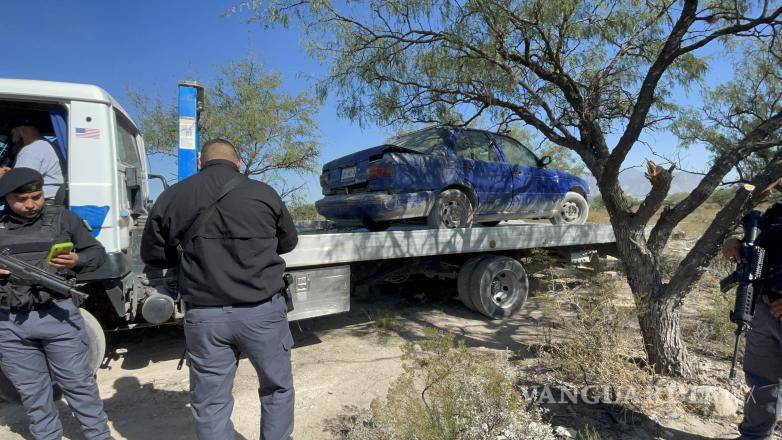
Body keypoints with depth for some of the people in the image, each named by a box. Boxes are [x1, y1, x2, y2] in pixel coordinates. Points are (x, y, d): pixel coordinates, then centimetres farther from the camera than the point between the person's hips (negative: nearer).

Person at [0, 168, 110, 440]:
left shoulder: (63, 219, 3)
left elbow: (97, 252, 7)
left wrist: (77, 261, -15)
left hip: (57, 315, -2)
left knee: (79, 383, 6)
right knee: (31, 391, 15)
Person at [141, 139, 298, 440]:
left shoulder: (172, 197, 1)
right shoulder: (264, 193, -2)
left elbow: (152, 255, 11)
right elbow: (288, 242, 12)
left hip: (204, 316, 1)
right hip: (262, 311, 0)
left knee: (210, 405, 15)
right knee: (277, 388, 20)